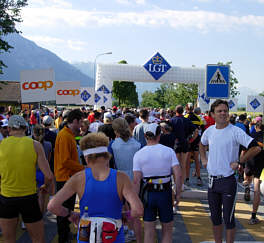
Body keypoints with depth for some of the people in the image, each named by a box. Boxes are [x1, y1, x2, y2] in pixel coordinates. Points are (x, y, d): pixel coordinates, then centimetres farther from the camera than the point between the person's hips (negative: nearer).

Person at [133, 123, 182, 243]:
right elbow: (178, 174, -10)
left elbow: (136, 180, -10)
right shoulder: (168, 151, -5)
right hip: (165, 192, 0)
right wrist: (178, 193, 1)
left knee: (149, 231, 12)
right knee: (167, 230, 16)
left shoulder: (139, 154, -5)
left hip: (147, 193, 0)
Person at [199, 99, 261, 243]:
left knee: (228, 218, 2)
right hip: (212, 180, 6)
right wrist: (204, 159, 14)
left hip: (228, 181, -6)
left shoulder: (235, 131, -12)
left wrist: (238, 162, -15)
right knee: (215, 217, 16)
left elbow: (255, 148, -18)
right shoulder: (209, 131, 5)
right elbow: (202, 145, 27)